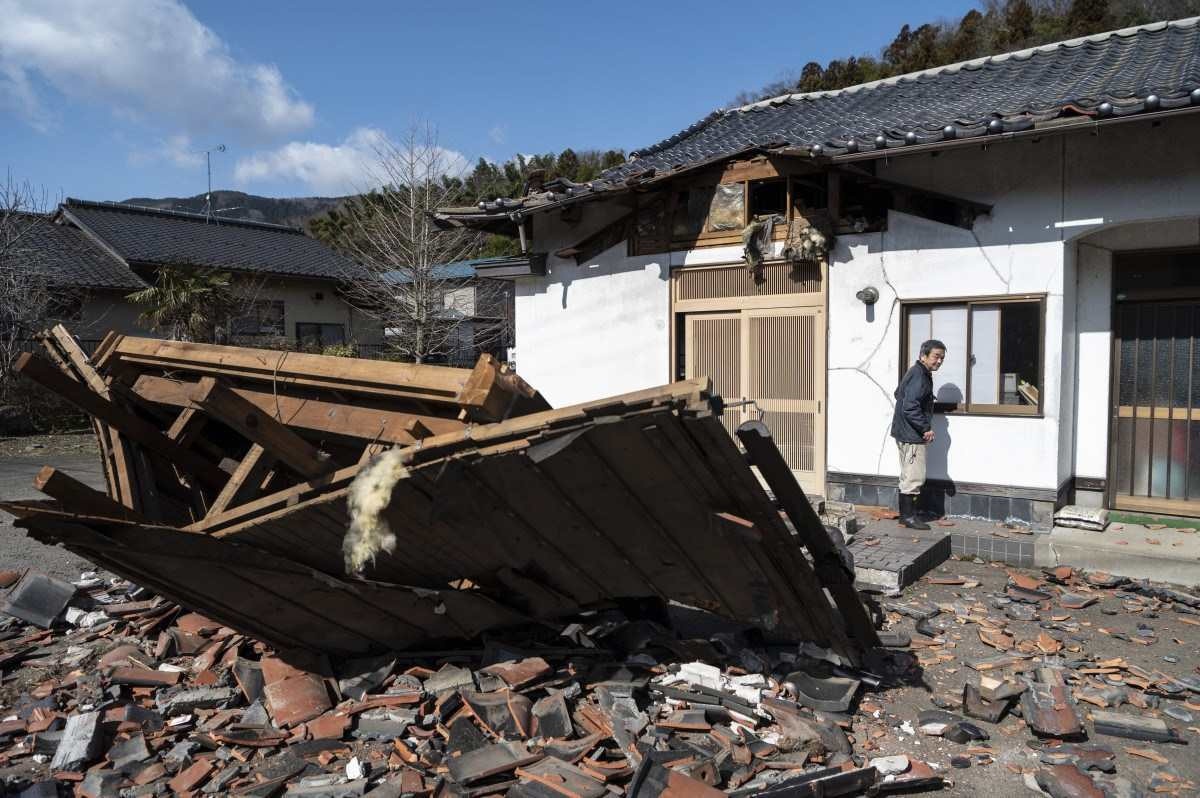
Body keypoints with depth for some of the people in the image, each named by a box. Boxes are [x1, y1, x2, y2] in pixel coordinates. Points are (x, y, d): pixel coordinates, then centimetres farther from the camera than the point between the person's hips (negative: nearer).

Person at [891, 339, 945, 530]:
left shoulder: (918, 373, 14)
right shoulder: (919, 376, -19)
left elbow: (898, 393, 27)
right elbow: (910, 407, -27)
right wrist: (926, 428, -18)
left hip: (907, 433, 11)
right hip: (911, 435, -11)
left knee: (909, 476, 16)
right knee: (914, 477, -4)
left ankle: (906, 514, 24)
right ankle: (908, 516, 2)